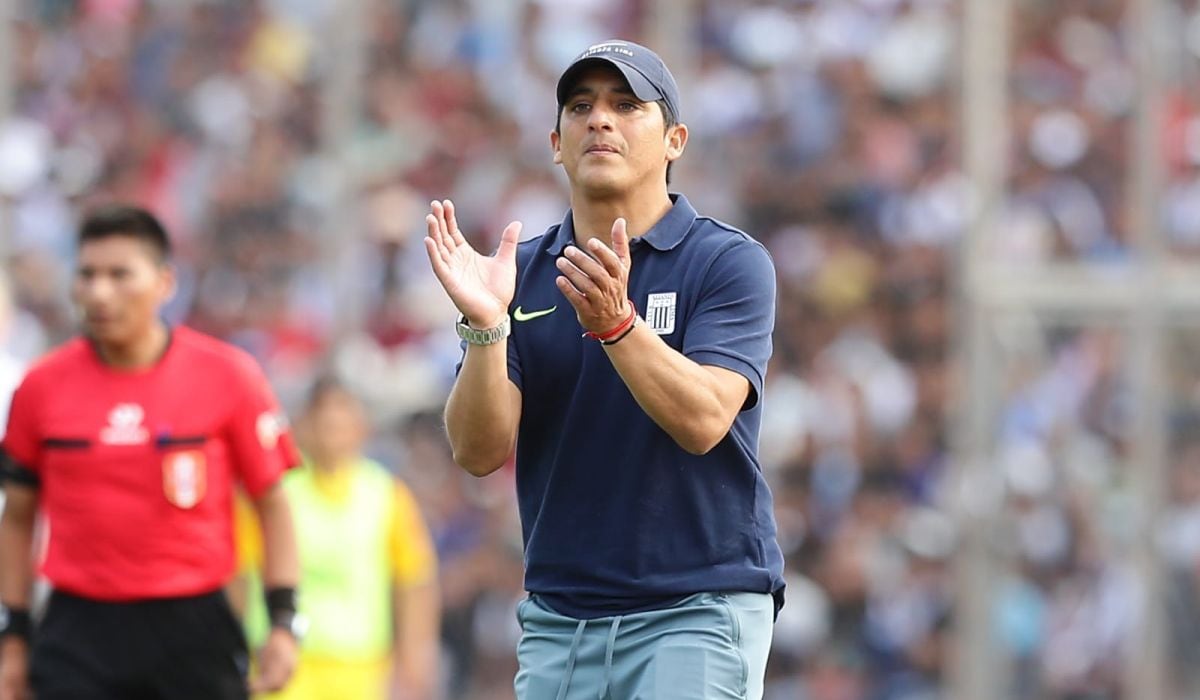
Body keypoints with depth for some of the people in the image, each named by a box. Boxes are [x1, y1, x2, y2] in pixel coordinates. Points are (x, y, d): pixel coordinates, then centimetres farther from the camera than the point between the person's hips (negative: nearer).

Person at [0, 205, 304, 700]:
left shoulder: (228, 376, -2)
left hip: (194, 631, -1)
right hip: (79, 635, 1)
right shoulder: (42, 387, 2)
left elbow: (271, 505, 3)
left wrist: (284, 622, -5)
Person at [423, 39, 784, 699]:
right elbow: (479, 452, -2)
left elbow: (703, 420, -17)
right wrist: (485, 326, -18)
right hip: (557, 616, 4)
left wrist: (614, 322, -30)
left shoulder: (730, 262, -3)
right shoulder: (521, 273, 8)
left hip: (698, 615, -4)